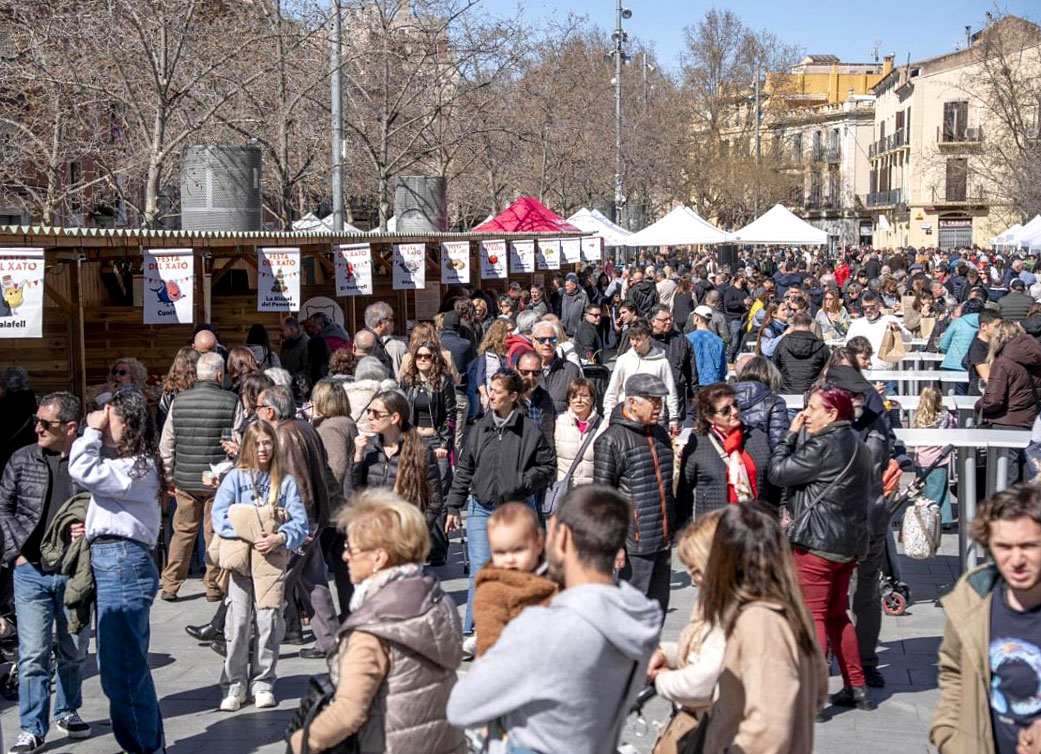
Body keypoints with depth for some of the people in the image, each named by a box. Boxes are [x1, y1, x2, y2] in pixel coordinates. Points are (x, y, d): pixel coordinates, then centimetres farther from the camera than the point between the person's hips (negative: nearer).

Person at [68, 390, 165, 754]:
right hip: (111, 563, 11)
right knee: (130, 665, 17)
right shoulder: (120, 461, 17)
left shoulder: (138, 467, -13)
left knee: (121, 669, -5)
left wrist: (92, 431, -11)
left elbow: (84, 472, -22)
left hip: (122, 563, -11)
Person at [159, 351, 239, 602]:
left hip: (185, 479, 3)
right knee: (215, 533, 8)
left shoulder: (179, 401, 0)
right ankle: (214, 587, 15)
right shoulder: (231, 402, -9)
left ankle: (170, 585, 15)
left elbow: (166, 445, 5)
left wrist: (170, 477, 16)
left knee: (183, 531, 13)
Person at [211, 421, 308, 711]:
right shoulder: (235, 477, 7)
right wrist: (247, 536, -14)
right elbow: (219, 516, -3)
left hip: (273, 557, 1)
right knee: (238, 619, -7)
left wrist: (280, 538, -15)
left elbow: (300, 522, 3)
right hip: (241, 557, -1)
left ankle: (262, 682, 11)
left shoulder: (286, 481, 9)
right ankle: (234, 685, 3)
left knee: (269, 619, -2)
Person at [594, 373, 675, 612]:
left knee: (658, 607, 13)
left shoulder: (660, 435, 14)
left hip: (662, 541, 7)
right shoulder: (611, 440, -11)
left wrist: (673, 528, 22)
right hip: (635, 544, -7)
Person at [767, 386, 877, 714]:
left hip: (818, 543, -9)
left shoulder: (824, 447, -18)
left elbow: (778, 472, -15)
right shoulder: (857, 445, 12)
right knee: (836, 616, 18)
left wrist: (791, 434, -4)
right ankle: (857, 688, 21)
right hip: (849, 543, 9)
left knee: (813, 616, -4)